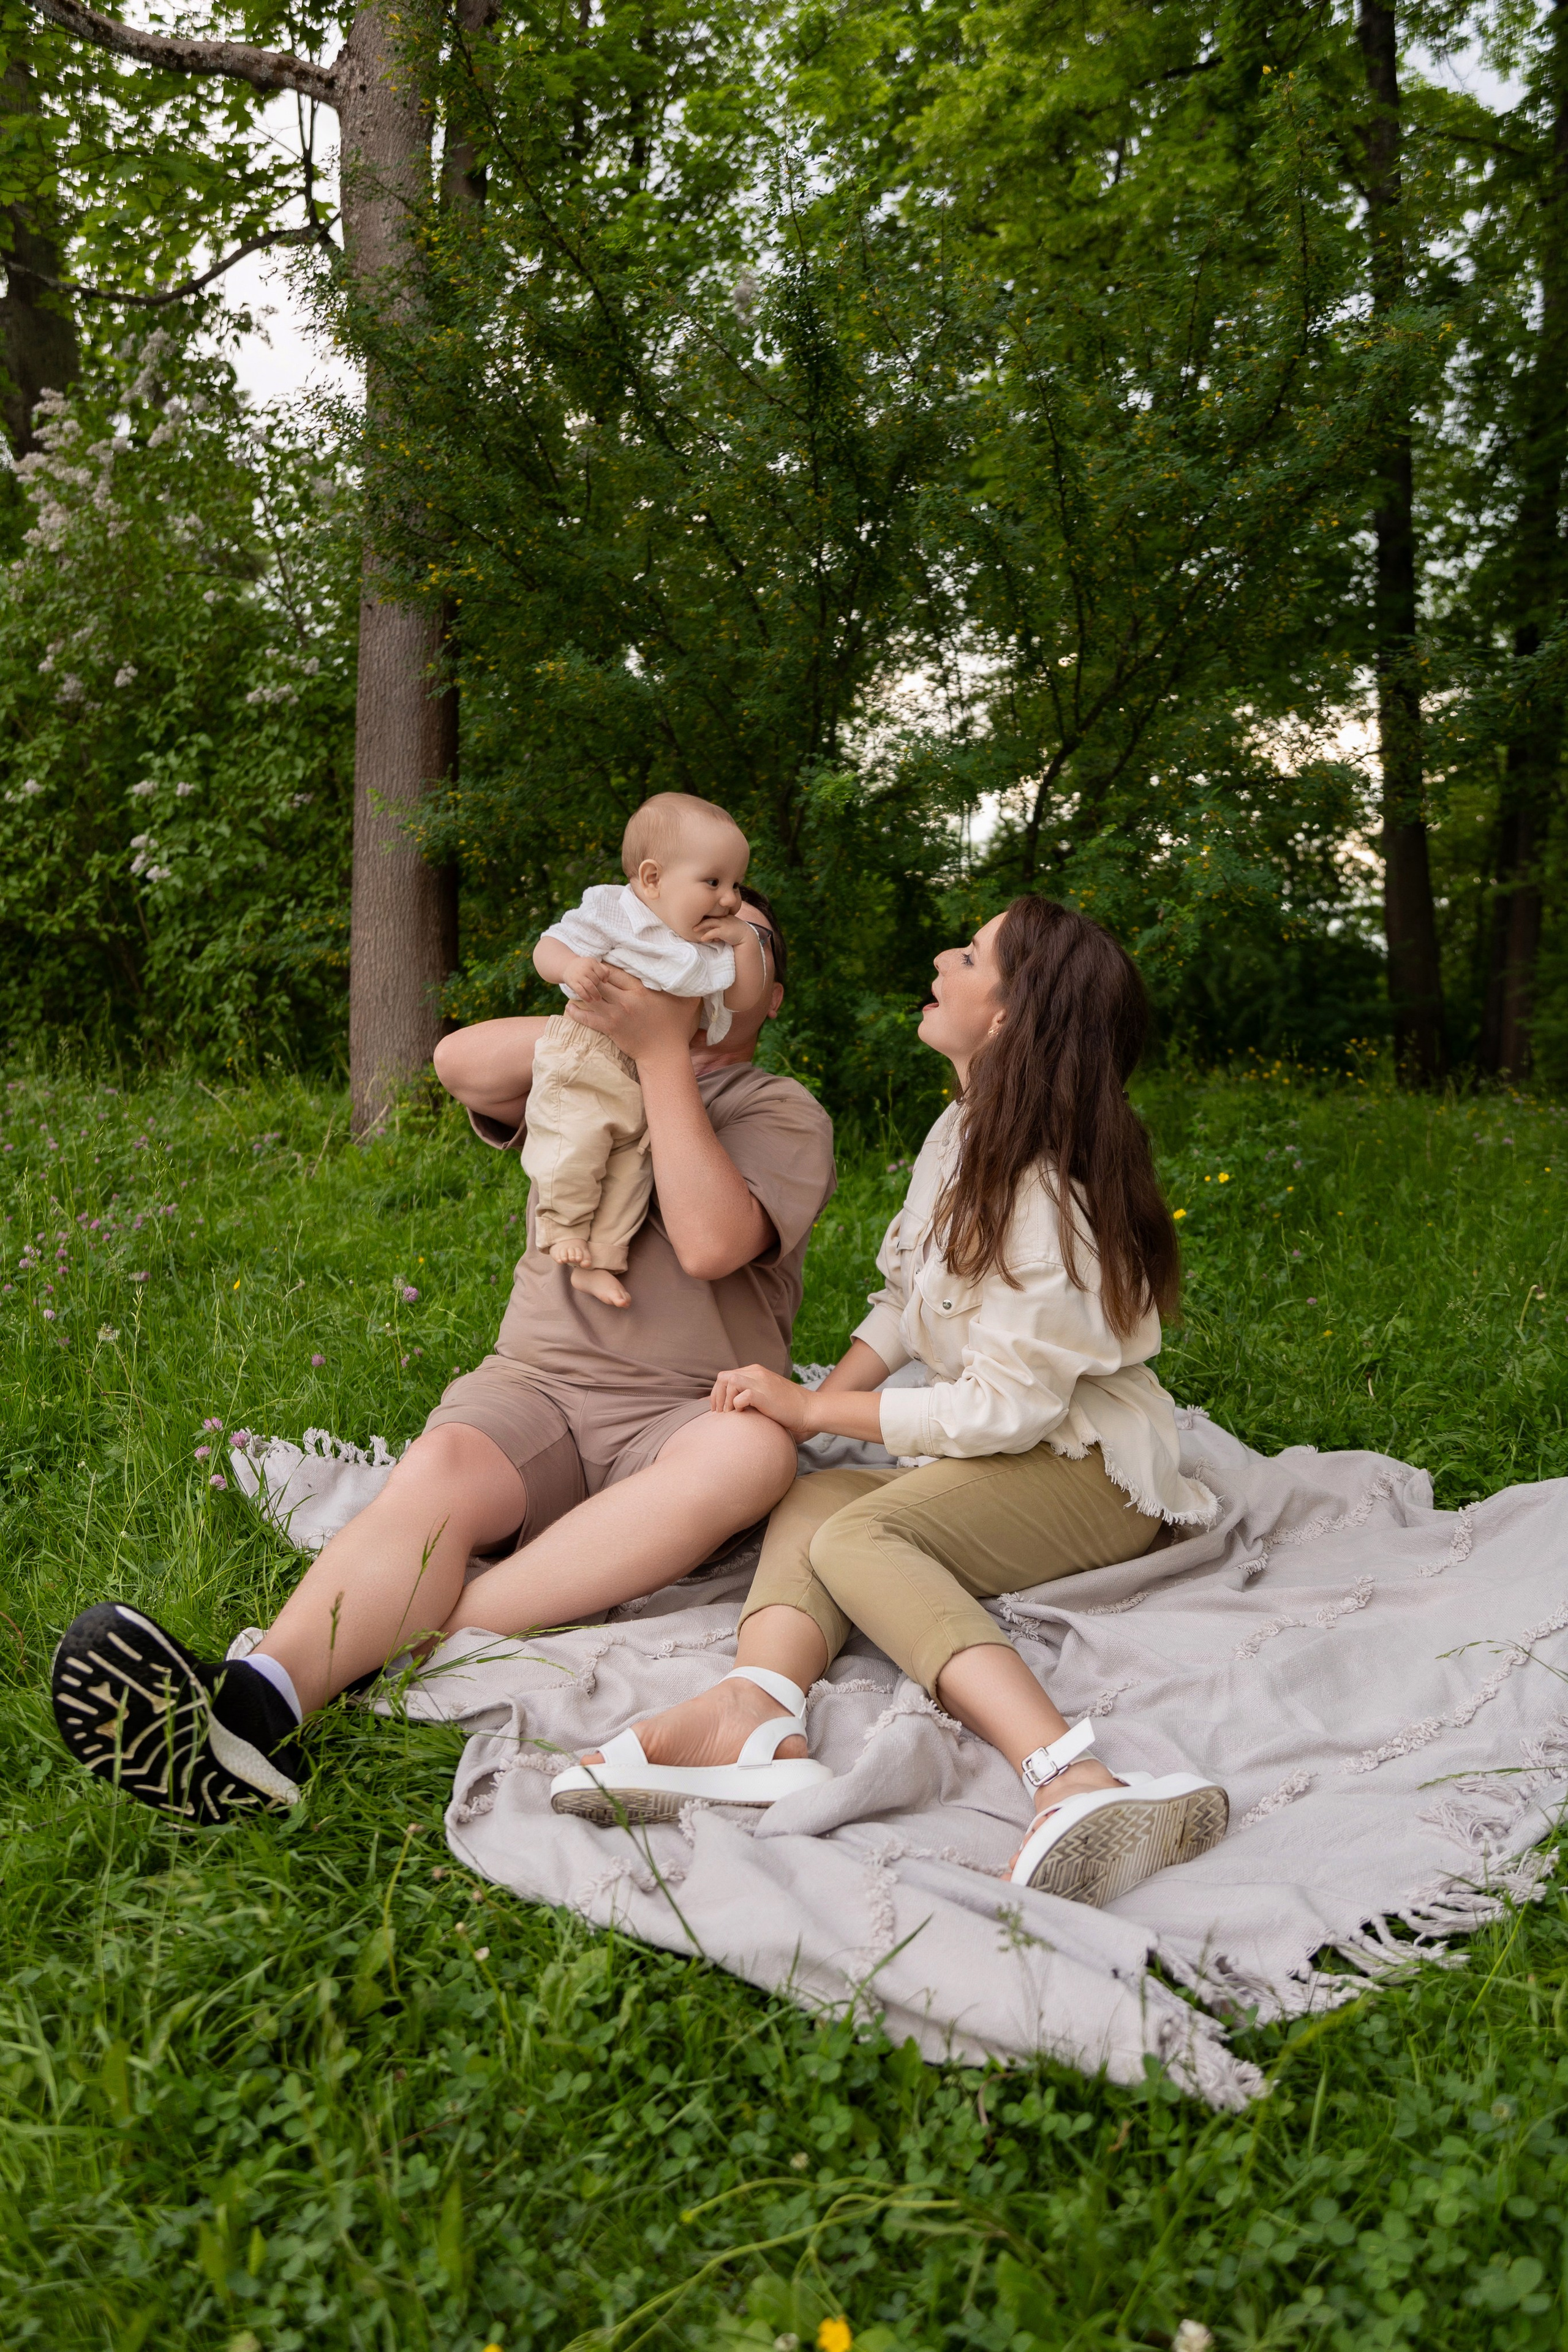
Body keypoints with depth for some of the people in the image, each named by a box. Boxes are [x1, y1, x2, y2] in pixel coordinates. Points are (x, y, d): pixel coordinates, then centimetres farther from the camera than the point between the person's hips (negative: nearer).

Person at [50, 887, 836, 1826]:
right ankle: (264, 1698, -55)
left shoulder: (786, 1115, 9)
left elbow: (711, 1242, -13)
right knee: (438, 1469, -31)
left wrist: (663, 1052, -12)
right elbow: (461, 1061, -1)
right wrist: (610, 1028, -5)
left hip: (683, 1414, -2)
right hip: (537, 1382, 3)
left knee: (755, 1450, -37)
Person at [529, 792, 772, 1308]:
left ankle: (596, 1263, 5)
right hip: (586, 1057, -5)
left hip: (655, 1076, 5)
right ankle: (564, 1227, 7)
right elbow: (547, 948, -6)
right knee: (576, 1142, -18)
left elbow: (743, 999, 10)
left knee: (632, 1160, -1)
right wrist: (571, 966, -28)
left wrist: (747, 942, -4)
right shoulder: (609, 913, -8)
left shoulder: (711, 946, 10)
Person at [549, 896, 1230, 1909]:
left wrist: (813, 1410, -14)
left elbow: (1004, 1409, -21)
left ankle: (1074, 1782, -52)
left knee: (859, 1536, -31)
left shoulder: (1049, 1201, -21)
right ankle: (753, 1713, -48)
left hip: (1087, 1469, -8)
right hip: (993, 1458, 8)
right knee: (809, 1497, -18)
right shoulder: (962, 1132, 7)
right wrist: (823, 1398, -6)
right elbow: (903, 1303, 13)